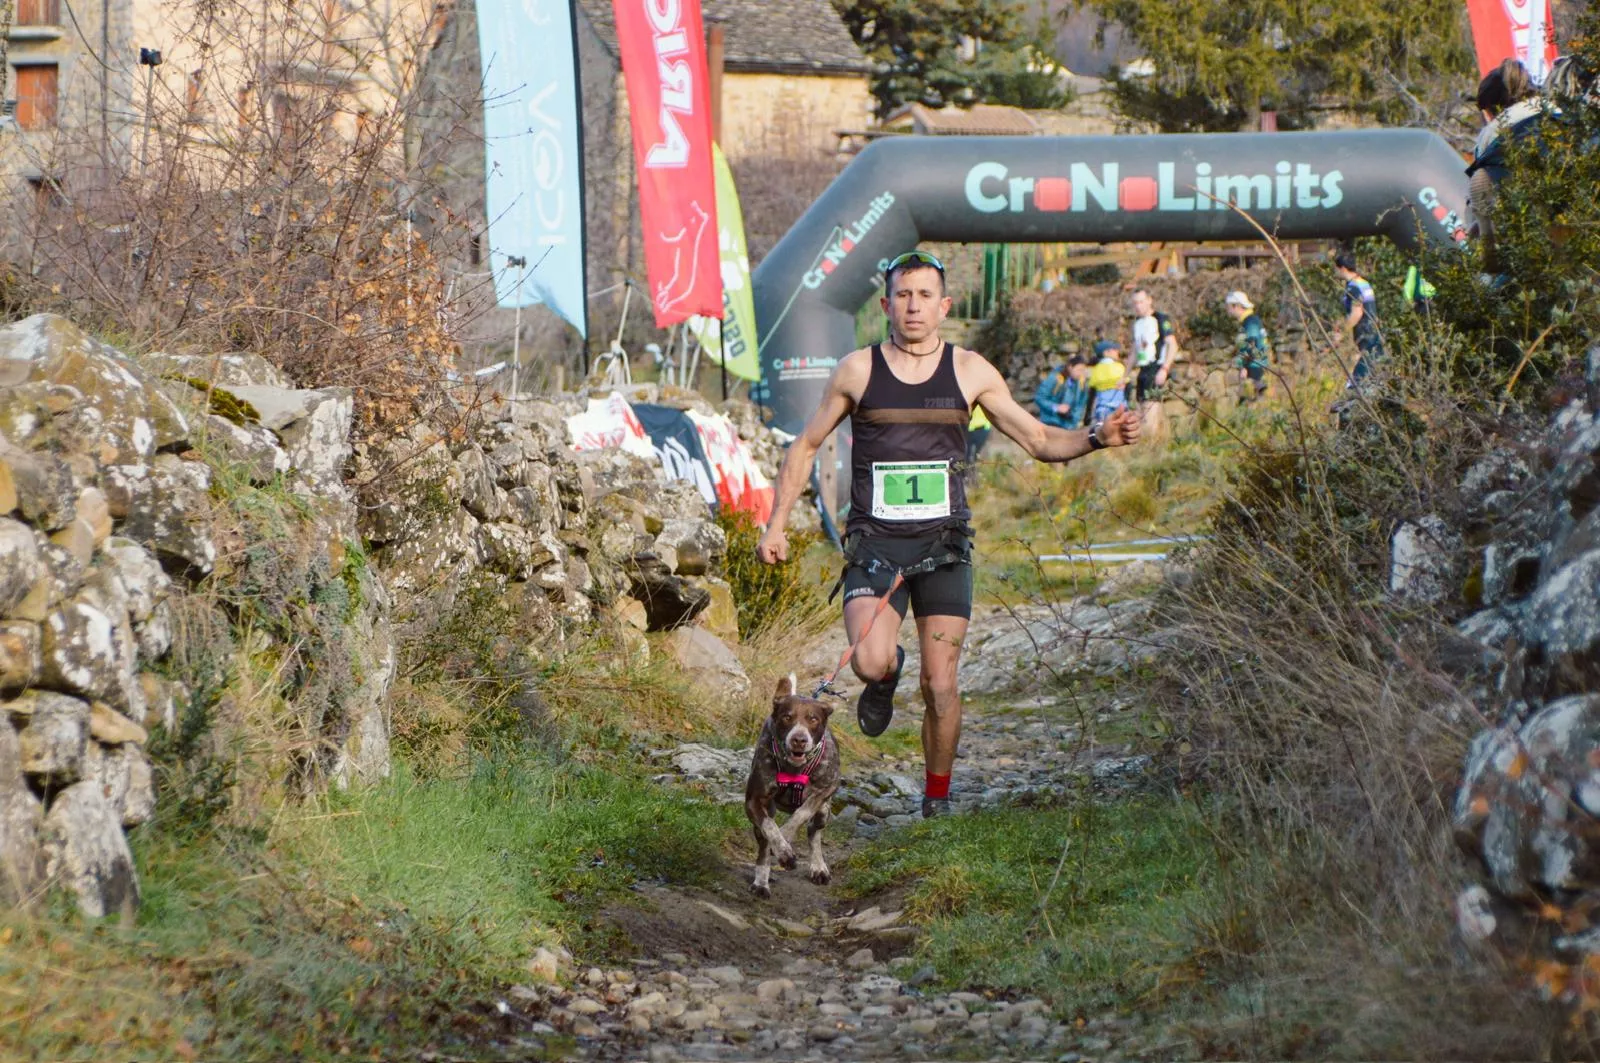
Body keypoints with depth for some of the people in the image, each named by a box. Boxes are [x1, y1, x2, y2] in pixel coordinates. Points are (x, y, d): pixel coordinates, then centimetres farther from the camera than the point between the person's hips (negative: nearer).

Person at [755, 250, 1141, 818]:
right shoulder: (856, 370, 2)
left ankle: (937, 800, 18)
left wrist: (1097, 437, -11)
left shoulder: (971, 371, 4)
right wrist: (776, 526, 7)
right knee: (870, 661, -24)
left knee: (940, 686, -2)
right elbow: (805, 447, 12)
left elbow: (1041, 440, 8)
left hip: (944, 545, 1)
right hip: (875, 543, -1)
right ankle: (886, 675, 15)